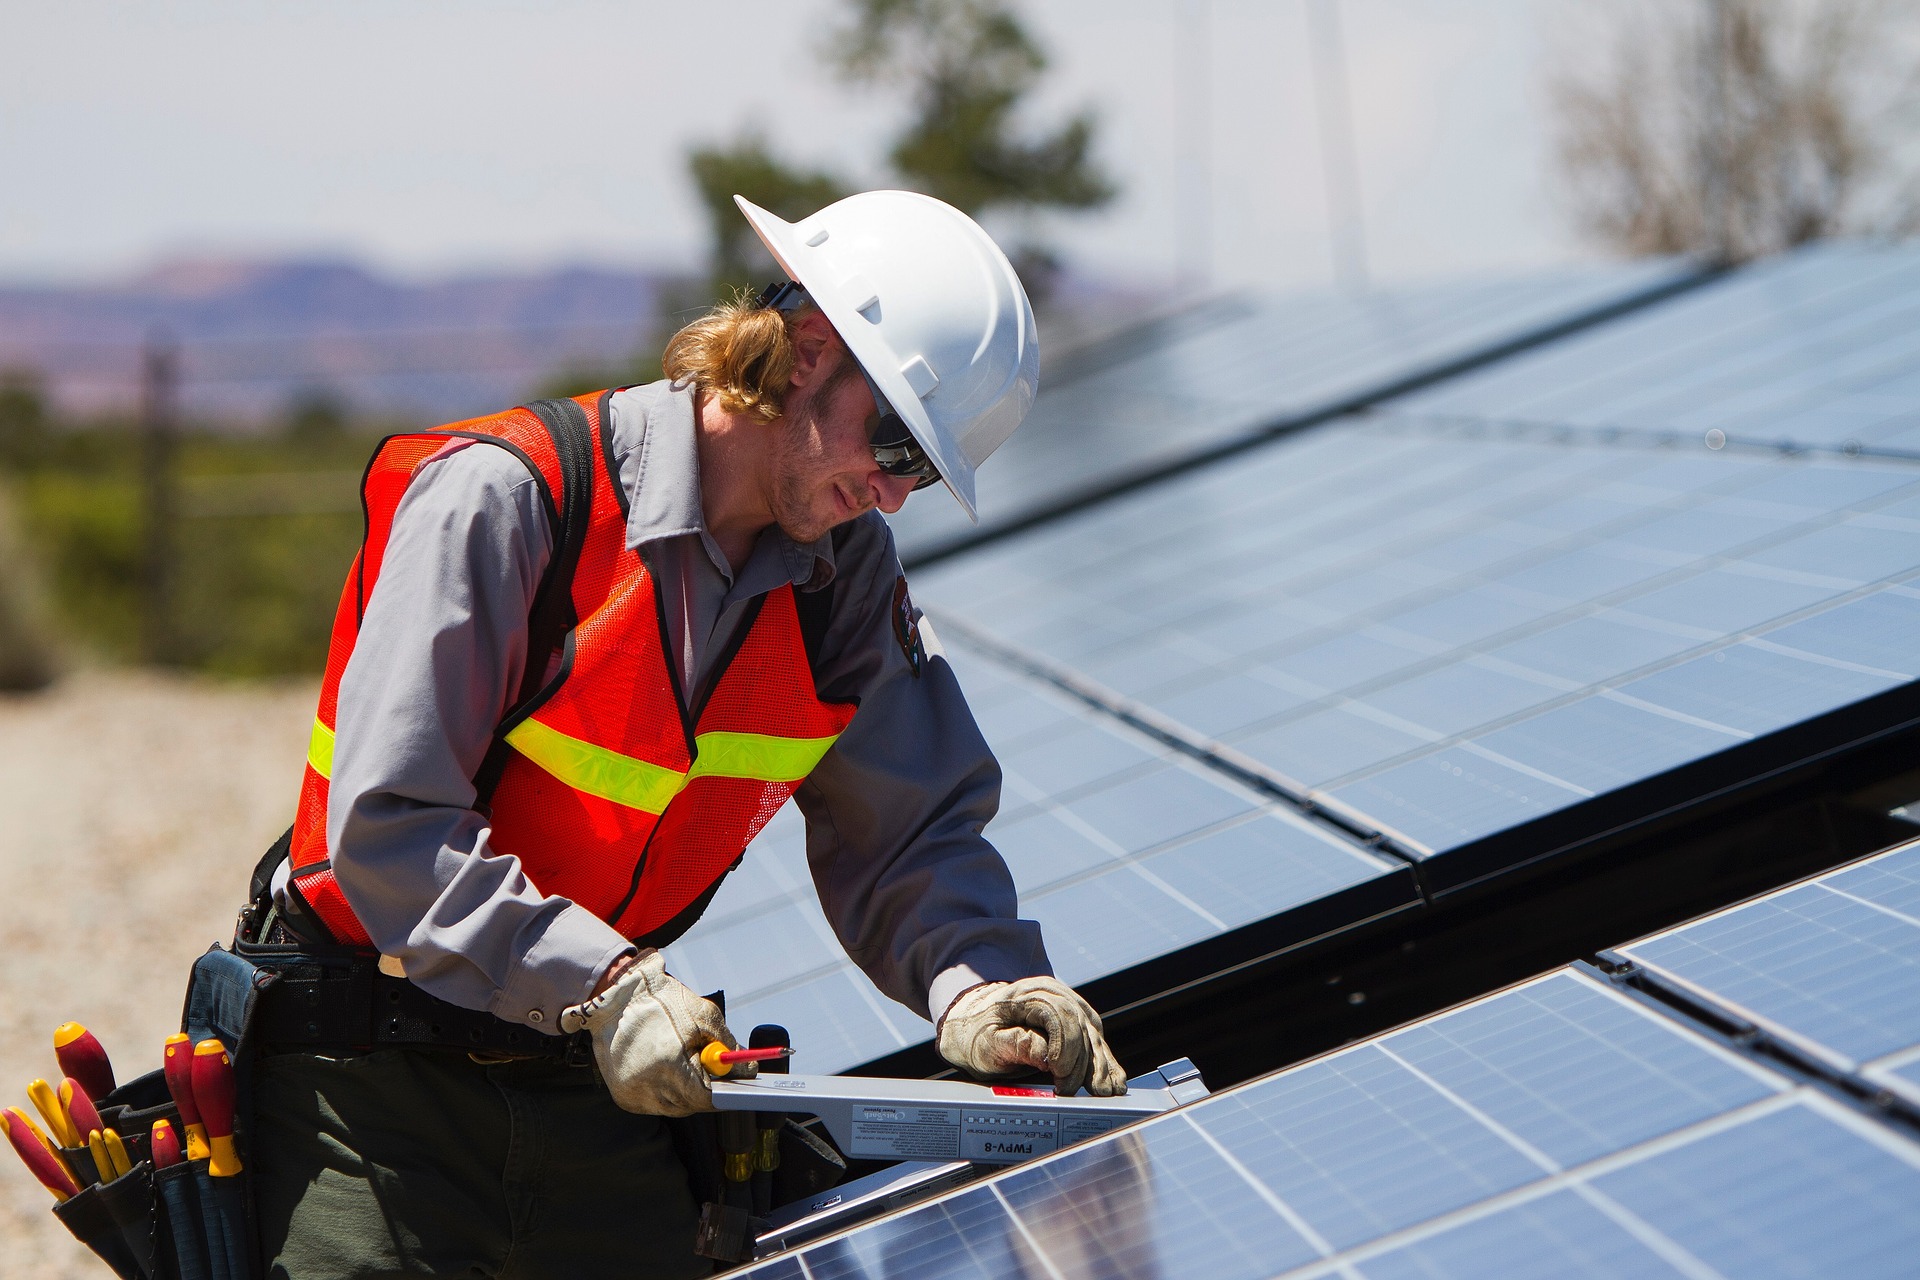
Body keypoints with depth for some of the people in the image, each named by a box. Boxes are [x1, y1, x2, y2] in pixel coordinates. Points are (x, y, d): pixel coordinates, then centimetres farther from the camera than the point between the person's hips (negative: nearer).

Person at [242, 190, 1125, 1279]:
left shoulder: (849, 574, 1)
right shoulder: (504, 496, -19)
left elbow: (907, 832, 0)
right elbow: (386, 826, -23)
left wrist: (974, 984, -21)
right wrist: (600, 985, -31)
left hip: (601, 1087, 5)